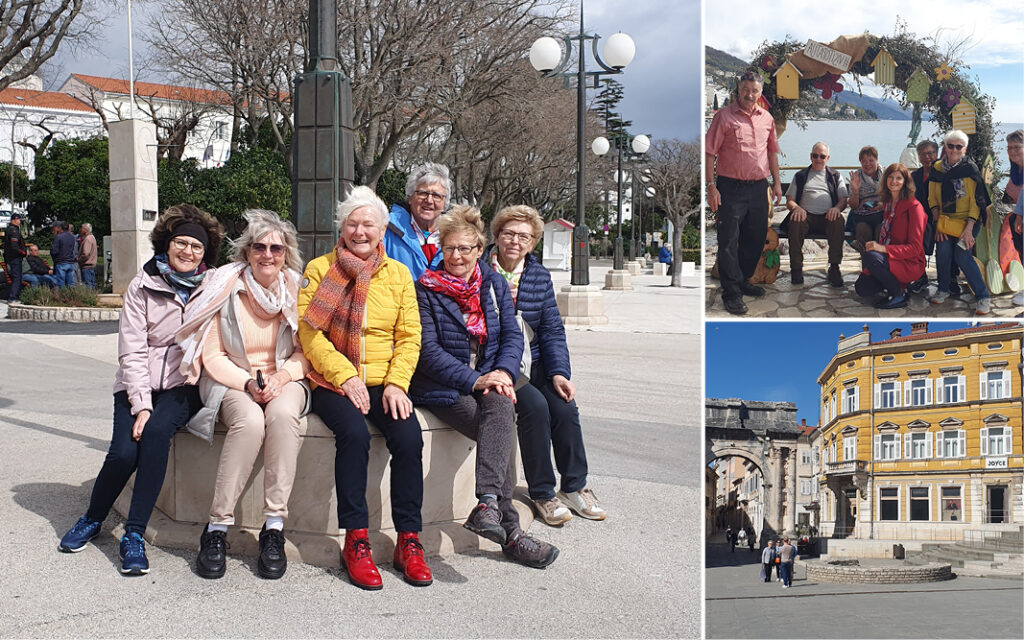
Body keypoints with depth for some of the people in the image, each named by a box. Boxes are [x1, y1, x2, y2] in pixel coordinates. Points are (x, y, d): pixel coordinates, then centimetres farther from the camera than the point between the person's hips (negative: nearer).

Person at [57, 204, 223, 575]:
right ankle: (93, 519, 12)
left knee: (156, 432, -29)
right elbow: (131, 350, -3)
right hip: (139, 382, 1)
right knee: (124, 451, -19)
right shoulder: (142, 286, 1)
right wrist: (141, 405, -13)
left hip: (184, 384, -1)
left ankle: (134, 534, -20)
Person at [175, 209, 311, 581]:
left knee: (283, 414, -34)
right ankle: (217, 527, -24)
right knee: (250, 421, -35)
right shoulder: (227, 288, -1)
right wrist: (248, 383, -15)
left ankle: (274, 527, -29)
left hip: (285, 380, 1)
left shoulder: (297, 291, 3)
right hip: (232, 380, -1)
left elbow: (307, 351, 6)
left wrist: (283, 376, -14)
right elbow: (213, 355, 0)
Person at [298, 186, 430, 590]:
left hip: (384, 382, 2)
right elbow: (309, 334, -4)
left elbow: (409, 336, 8)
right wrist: (346, 377, -15)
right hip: (333, 382, -2)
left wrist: (396, 383, -8)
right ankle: (355, 541, -20)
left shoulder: (398, 274, 13)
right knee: (354, 434, -31)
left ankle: (408, 541, -12)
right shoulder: (319, 270, 5)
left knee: (409, 437, -24)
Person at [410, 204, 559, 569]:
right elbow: (428, 350, -8)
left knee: (501, 406, -33)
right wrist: (474, 381, -20)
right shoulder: (427, 289, 0)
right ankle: (510, 530, -33)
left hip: (489, 381, 4)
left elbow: (512, 335, 8)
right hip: (443, 389, -3)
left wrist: (504, 371, -14)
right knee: (503, 429, -29)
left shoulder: (494, 284, 13)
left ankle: (488, 505, -39)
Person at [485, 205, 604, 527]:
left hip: (532, 363, 5)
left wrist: (559, 373, -5)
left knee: (564, 405, -19)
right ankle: (542, 494, -13)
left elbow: (552, 330, 7)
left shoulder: (540, 275, 9)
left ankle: (575, 486, -1)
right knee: (535, 405, -27)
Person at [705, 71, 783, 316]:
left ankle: (743, 281, 30)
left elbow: (772, 151, 20)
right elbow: (709, 152, -8)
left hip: (758, 186, 6)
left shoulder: (767, 118, 11)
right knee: (728, 241, -4)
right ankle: (732, 293, 3)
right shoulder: (724, 116, -5)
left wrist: (776, 182, 15)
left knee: (756, 238, 13)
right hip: (731, 187, -6)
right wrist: (711, 187, -14)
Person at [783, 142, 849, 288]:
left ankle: (834, 268, -32)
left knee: (838, 220, -36)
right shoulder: (801, 176, 23)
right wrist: (796, 208, -10)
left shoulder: (835, 176, 24)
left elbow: (843, 200, 14)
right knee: (795, 222, -36)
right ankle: (796, 268, -28)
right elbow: (789, 200, 15)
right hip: (806, 215, 0)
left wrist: (836, 208, -11)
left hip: (827, 217, 0)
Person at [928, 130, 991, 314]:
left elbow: (976, 201, -8)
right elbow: (933, 199, 8)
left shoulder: (970, 169, -5)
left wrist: (969, 229, -17)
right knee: (943, 249, -19)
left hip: (967, 219, -3)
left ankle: (983, 297, -9)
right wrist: (938, 224, -6)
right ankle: (943, 289, 5)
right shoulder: (937, 168, 5)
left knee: (961, 255, -20)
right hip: (945, 219, 3)